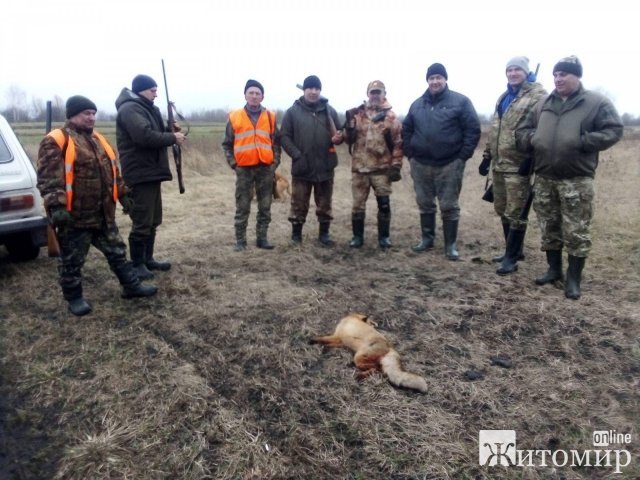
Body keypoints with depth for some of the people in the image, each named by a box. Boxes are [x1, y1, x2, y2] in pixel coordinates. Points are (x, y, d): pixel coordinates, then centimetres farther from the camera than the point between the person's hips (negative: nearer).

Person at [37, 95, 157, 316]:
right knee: (72, 260, 7)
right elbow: (49, 178, -18)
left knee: (116, 251, 15)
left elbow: (113, 170, 23)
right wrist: (56, 206, -27)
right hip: (74, 215, -7)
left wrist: (123, 194, 21)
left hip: (103, 214, 7)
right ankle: (74, 297, 21)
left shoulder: (97, 139, 15)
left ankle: (131, 286, 26)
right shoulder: (56, 141, -10)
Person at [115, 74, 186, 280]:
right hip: (141, 173, -10)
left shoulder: (147, 109, 19)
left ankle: (148, 258, 26)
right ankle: (137, 264, 5)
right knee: (142, 221, -6)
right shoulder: (130, 109, -13)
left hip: (151, 172, 10)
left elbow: (156, 134, 22)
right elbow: (145, 136, -27)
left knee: (153, 220, 15)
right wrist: (172, 138, -16)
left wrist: (170, 131, 1)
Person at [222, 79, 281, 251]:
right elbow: (227, 144, 7)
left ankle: (262, 238, 17)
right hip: (244, 169, -1)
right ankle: (240, 240, 10)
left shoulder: (270, 117, 7)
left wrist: (275, 162, 1)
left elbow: (276, 142, 11)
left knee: (265, 207, 7)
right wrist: (233, 163, -1)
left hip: (266, 168, 2)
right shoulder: (234, 117, 3)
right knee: (242, 207, 3)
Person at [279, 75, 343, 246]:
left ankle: (324, 233, 22)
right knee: (299, 203, 6)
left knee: (324, 203, 10)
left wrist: (338, 138, -10)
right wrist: (296, 155, -12)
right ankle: (296, 232, 21)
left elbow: (338, 134, 14)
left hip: (325, 166, 2)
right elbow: (284, 137, -1)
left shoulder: (329, 110, 7)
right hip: (302, 167, -2)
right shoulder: (293, 111, 0)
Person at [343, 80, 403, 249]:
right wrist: (349, 124, -11)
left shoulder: (391, 117, 2)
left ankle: (384, 236, 15)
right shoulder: (357, 114, 8)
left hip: (382, 168, -2)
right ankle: (358, 236, 18)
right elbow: (348, 139, 8)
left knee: (384, 203, 0)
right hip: (359, 167, 2)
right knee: (358, 203, 6)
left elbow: (398, 143, -1)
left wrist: (396, 166, -7)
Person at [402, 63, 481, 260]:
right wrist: (410, 153, 8)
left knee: (449, 206, 1)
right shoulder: (417, 104, 11)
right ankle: (427, 238, 27)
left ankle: (450, 244, 11)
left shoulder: (460, 101, -3)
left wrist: (463, 156, -10)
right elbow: (406, 130, 18)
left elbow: (473, 129, -5)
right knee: (425, 204, 13)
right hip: (420, 164, 4)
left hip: (449, 165, -4)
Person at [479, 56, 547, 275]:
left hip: (518, 165, -9)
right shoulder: (503, 97, 20)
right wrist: (487, 156, 19)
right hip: (500, 163, 9)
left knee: (515, 212, -3)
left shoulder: (538, 95, -7)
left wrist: (531, 159, -20)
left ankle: (511, 257, 5)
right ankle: (514, 250, 28)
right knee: (502, 210, 14)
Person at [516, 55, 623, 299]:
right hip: (544, 178, 5)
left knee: (576, 232, -1)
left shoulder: (596, 102, -1)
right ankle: (554, 268, 28)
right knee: (549, 228, 13)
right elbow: (522, 130, 18)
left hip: (577, 179, -5)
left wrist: (583, 142, -17)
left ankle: (573, 278, 10)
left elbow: (613, 130, -5)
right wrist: (532, 139, -3)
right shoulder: (544, 104, 13)